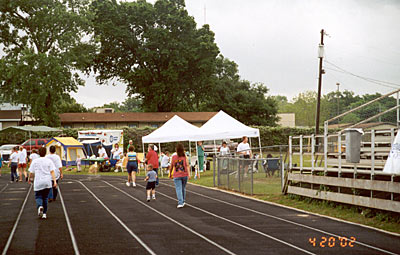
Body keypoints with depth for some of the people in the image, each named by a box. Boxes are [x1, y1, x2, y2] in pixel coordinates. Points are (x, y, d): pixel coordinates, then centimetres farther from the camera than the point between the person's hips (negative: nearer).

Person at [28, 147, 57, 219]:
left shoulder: (35, 161, 0)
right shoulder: (49, 161, 1)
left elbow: (31, 172, 3)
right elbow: (52, 171, -7)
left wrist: (29, 178, 22)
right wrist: (55, 181, -10)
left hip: (38, 182, -1)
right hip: (47, 183, 1)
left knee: (38, 197, 8)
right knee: (45, 198, 14)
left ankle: (40, 206, -24)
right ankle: (44, 213, 14)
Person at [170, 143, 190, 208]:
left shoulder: (174, 157, -1)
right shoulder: (185, 157, -1)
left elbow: (171, 167, 6)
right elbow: (187, 166, -10)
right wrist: (189, 174, -14)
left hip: (176, 176, -2)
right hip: (184, 175, 2)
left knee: (178, 189, -4)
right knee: (183, 188, 18)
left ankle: (180, 203, -17)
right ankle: (183, 201, 29)